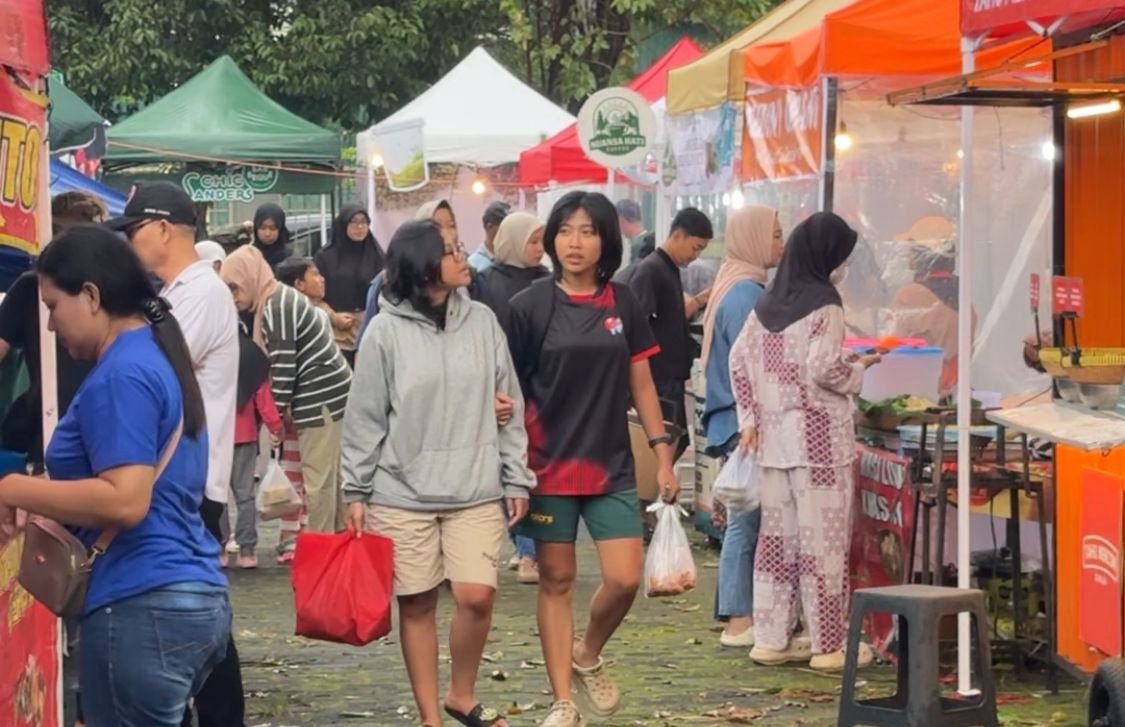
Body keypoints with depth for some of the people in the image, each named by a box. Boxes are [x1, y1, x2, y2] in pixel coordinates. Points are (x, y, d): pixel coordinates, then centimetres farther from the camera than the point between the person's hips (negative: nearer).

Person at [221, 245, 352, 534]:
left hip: (321, 398, -10)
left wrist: (277, 411, -8)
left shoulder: (276, 309, -16)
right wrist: (285, 411, 12)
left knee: (318, 480, -5)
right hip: (330, 392, 10)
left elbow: (284, 366, -17)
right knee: (333, 477, 15)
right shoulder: (283, 299, 15)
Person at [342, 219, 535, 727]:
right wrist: (356, 491, 0)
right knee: (417, 605, 5)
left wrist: (516, 478, 7)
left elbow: (509, 408, 8)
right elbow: (365, 418, 0)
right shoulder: (386, 331, -4)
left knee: (477, 595, -9)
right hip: (403, 493, -2)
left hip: (476, 492, 2)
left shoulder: (482, 322, 4)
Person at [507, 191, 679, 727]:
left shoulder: (623, 305, 4)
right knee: (556, 580, 4)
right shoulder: (530, 306, -4)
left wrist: (663, 455, 5)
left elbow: (641, 384, 9)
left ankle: (588, 657, 23)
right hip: (549, 464, -2)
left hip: (612, 466, 2)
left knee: (625, 578, -6)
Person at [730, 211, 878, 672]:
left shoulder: (768, 302, 10)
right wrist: (858, 368, 0)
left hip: (775, 436, 7)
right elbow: (823, 369, -19)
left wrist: (750, 418, 14)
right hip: (818, 434, -7)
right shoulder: (823, 303, -11)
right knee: (823, 538, -2)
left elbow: (739, 360, 11)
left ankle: (771, 638, 15)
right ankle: (829, 645, 2)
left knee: (777, 535, 11)